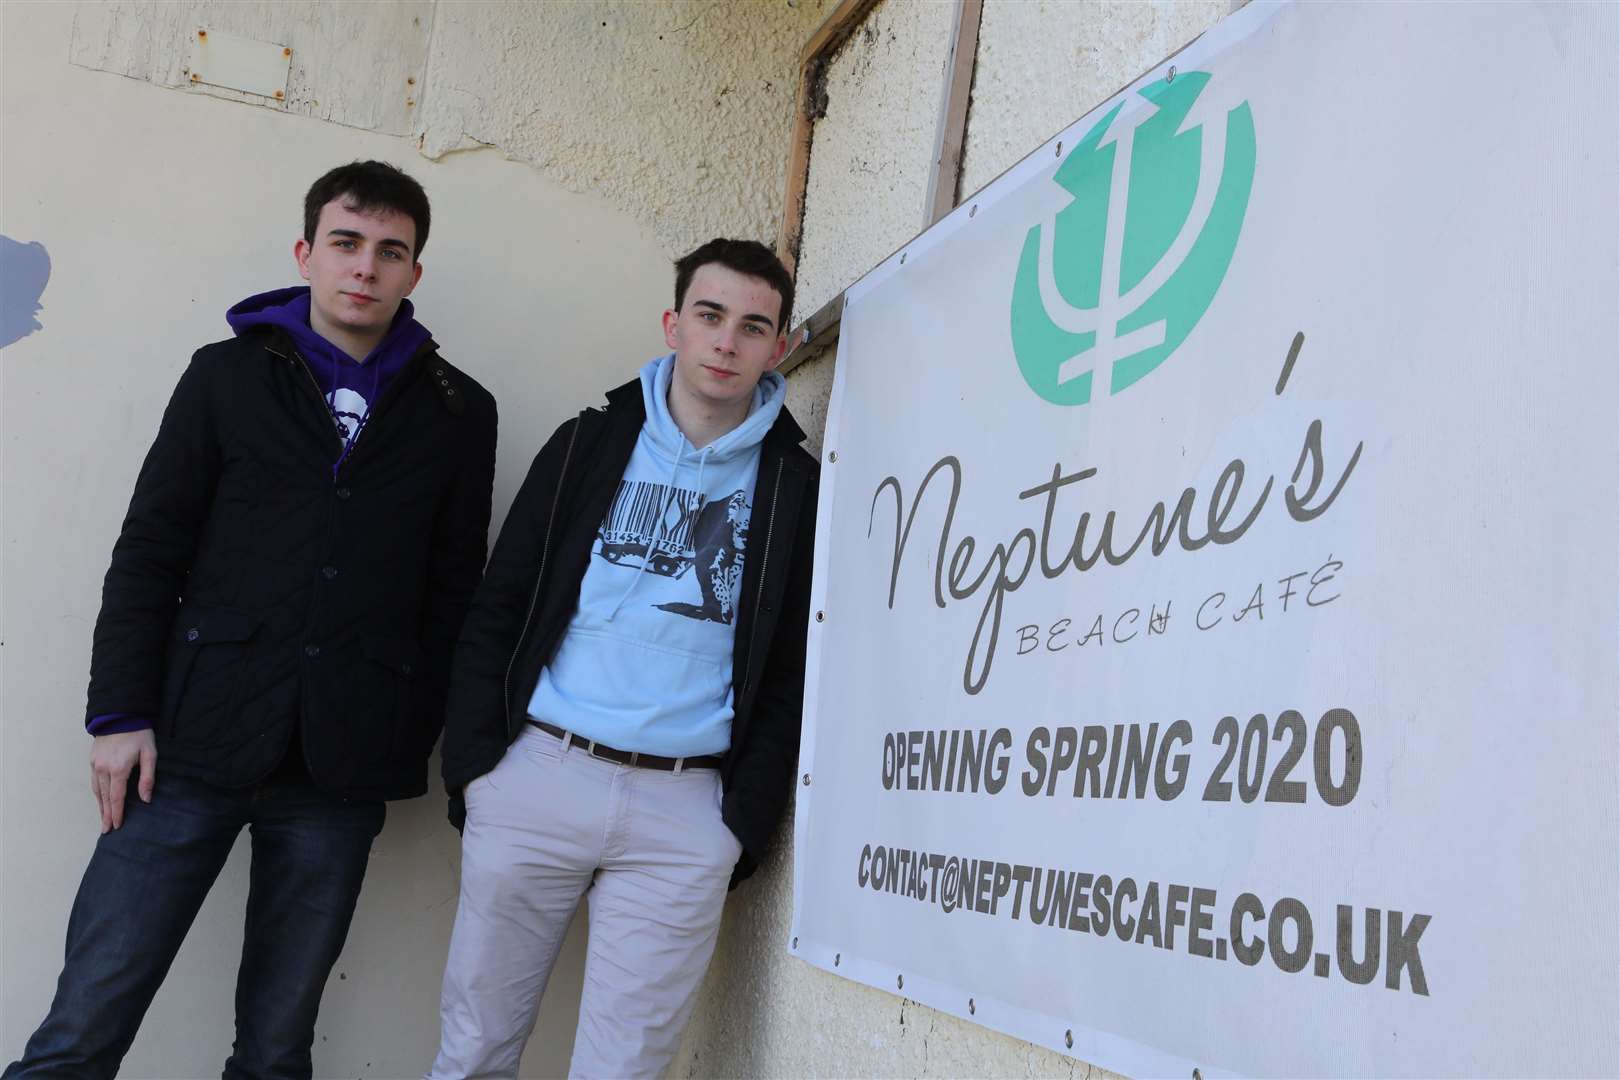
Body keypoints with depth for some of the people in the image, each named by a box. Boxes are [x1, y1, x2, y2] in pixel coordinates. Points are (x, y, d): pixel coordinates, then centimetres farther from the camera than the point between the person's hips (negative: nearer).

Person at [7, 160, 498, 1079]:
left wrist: (419, 741, 4)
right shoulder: (229, 375, 7)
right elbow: (148, 555, 4)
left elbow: (454, 590, 8)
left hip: (341, 769, 1)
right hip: (194, 749, 0)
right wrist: (122, 715, -3)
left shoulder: (460, 412, 8)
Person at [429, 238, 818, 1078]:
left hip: (686, 808, -1)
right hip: (536, 779, 1)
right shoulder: (589, 444, 7)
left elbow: (791, 676, 6)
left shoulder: (796, 488, 5)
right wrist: (474, 762, -1)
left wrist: (745, 823, 0)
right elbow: (495, 614, 7)